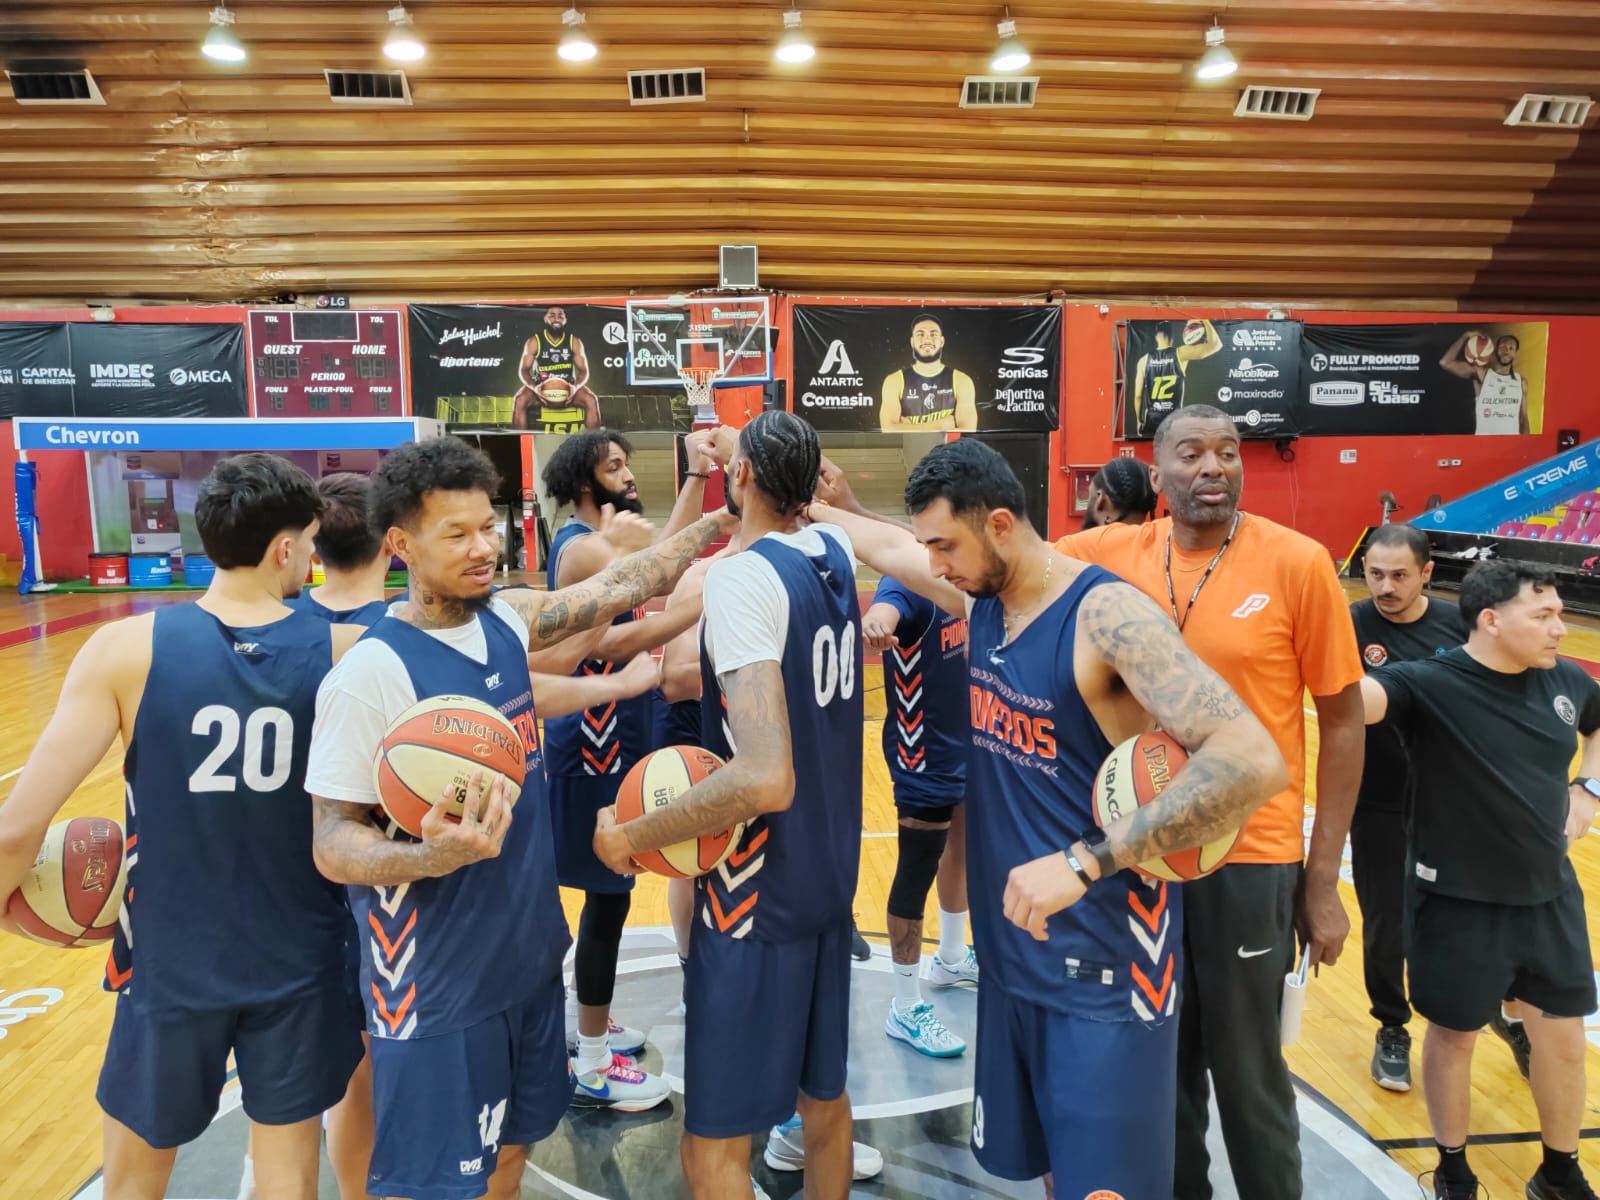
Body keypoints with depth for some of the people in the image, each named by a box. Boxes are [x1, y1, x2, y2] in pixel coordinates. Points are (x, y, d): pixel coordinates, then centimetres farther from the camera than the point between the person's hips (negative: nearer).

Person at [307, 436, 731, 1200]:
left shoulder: (510, 619, 0)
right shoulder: (370, 673, -20)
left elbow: (625, 586, 9)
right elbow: (333, 843, -17)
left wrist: (722, 517, 7)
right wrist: (433, 855, -36)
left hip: (530, 955, 7)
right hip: (436, 987, -6)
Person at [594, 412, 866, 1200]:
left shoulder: (740, 576, -22)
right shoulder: (837, 556, 1)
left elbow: (765, 779, -31)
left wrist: (632, 836, -21)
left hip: (757, 892, -8)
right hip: (829, 873, 8)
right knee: (823, 1093, 24)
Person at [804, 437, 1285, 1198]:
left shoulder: (1105, 613, -21)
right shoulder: (980, 600, 2)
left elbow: (1253, 762, -30)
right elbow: (884, 546, 22)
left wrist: (1084, 861, -34)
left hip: (1105, 969, -7)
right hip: (1013, 953, 7)